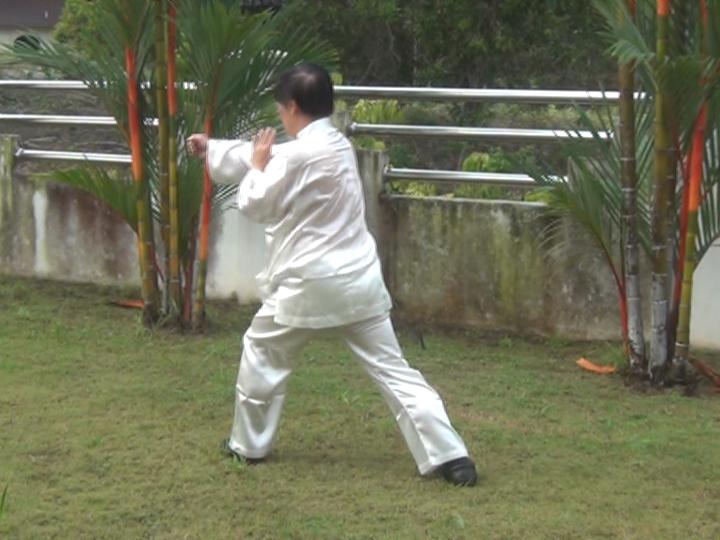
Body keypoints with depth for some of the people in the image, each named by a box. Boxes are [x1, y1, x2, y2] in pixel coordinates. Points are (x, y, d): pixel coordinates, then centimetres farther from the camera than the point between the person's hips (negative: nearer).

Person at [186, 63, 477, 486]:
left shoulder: (298, 155, -15)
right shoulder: (338, 145, 13)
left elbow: (255, 204, -6)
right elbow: (267, 154, 27)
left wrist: (256, 167, 12)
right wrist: (211, 148, 37)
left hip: (312, 284, -7)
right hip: (359, 281, 7)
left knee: (262, 352, 17)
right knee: (392, 368, 5)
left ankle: (249, 444, 28)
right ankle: (450, 455, -4)